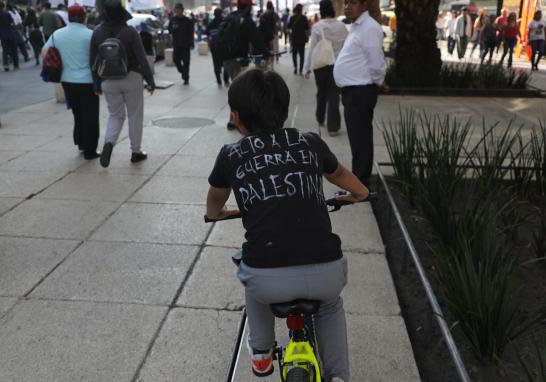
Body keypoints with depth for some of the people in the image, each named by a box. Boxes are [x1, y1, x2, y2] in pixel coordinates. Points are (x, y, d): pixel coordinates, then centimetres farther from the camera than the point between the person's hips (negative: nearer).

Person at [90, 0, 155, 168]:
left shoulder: (97, 33, -1)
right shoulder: (130, 32, -11)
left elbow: (93, 61, 4)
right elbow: (142, 59, -12)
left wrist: (97, 84, 14)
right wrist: (150, 81, -4)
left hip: (108, 81, 3)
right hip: (131, 78, -3)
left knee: (115, 115, 15)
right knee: (135, 115, 11)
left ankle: (108, 143, -11)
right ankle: (136, 152, 16)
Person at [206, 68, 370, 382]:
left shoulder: (231, 156, 10)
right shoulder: (311, 143, 12)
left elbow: (214, 207, 30)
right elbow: (339, 174, 36)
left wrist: (220, 213, 54)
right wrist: (359, 192, 57)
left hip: (268, 280, -1)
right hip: (326, 274, 1)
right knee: (330, 306, 37)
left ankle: (261, 352, 45)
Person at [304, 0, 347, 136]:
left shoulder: (317, 27, -9)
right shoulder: (342, 26, -3)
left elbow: (312, 48, -7)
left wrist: (307, 68, -1)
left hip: (321, 64, 0)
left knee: (321, 92, 19)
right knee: (334, 95, 2)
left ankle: (320, 119, 38)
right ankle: (333, 127, -2)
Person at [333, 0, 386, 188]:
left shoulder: (369, 28, -17)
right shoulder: (357, 26, 16)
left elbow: (377, 64, -20)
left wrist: (376, 83, -4)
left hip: (360, 92, -10)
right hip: (353, 90, 10)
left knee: (360, 138, -4)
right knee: (357, 138, 17)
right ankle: (358, 181, 28)